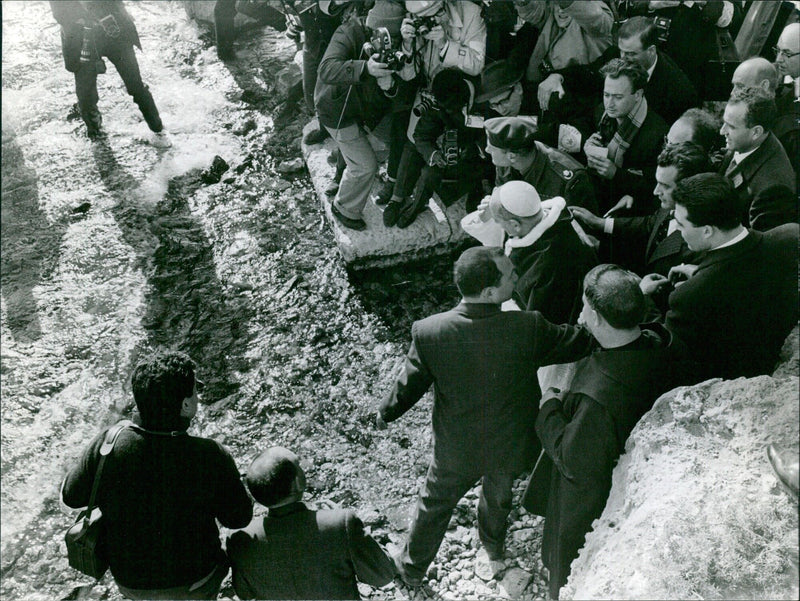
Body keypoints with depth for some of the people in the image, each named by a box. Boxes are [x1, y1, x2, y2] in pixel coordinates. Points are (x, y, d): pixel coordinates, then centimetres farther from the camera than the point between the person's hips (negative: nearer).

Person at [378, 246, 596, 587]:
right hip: (510, 445, 1)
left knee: (434, 504, 26)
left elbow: (410, 384, -13)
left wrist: (385, 413, 8)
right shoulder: (528, 328, -31)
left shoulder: (429, 332, -29)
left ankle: (412, 566, 50)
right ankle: (492, 553, 60)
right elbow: (581, 342, -15)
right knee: (498, 497, 31)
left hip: (456, 449, 0)